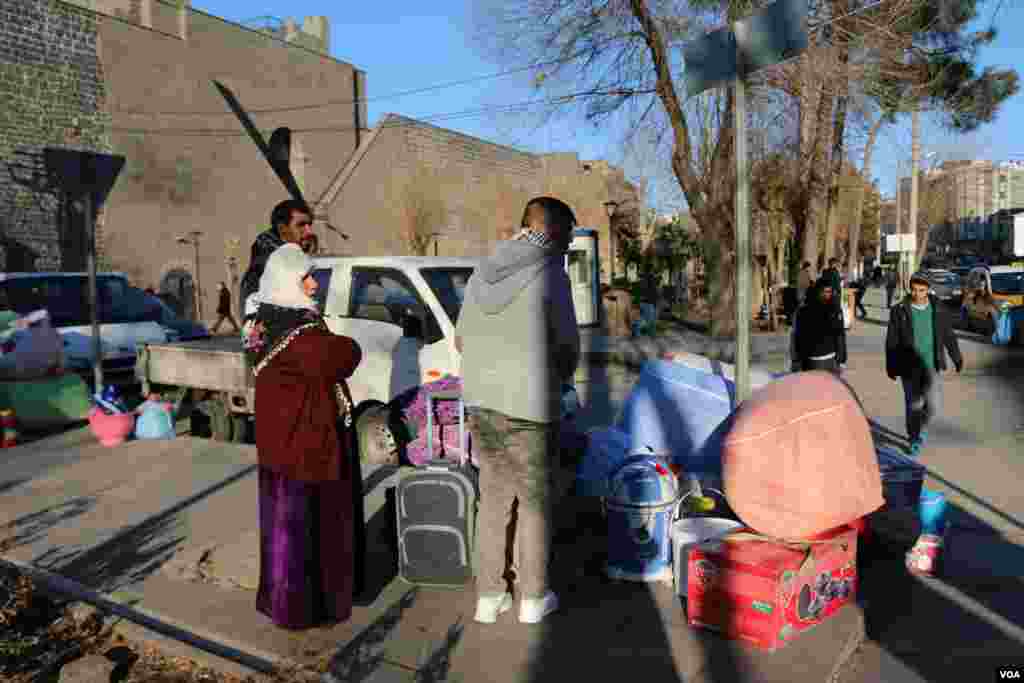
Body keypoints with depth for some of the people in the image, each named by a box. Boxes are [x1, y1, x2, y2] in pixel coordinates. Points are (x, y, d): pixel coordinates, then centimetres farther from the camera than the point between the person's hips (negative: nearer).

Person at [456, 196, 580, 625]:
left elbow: (461, 340, 15)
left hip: (482, 401, 6)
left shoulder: (483, 273, 8)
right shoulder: (549, 274, -10)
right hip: (529, 406, -5)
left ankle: (489, 596, 23)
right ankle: (533, 598, 23)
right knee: (536, 502, 11)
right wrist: (558, 381, 15)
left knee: (495, 499, 17)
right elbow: (568, 349, -5)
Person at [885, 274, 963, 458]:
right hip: (909, 366, -2)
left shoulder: (938, 309, 0)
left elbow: (948, 335, 11)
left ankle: (923, 427, 24)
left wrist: (957, 358, 17)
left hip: (932, 364, 2)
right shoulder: (899, 311, -7)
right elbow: (891, 341, -3)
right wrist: (890, 367, -2)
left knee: (933, 403, -7)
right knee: (913, 405, 3)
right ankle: (914, 439, 22)